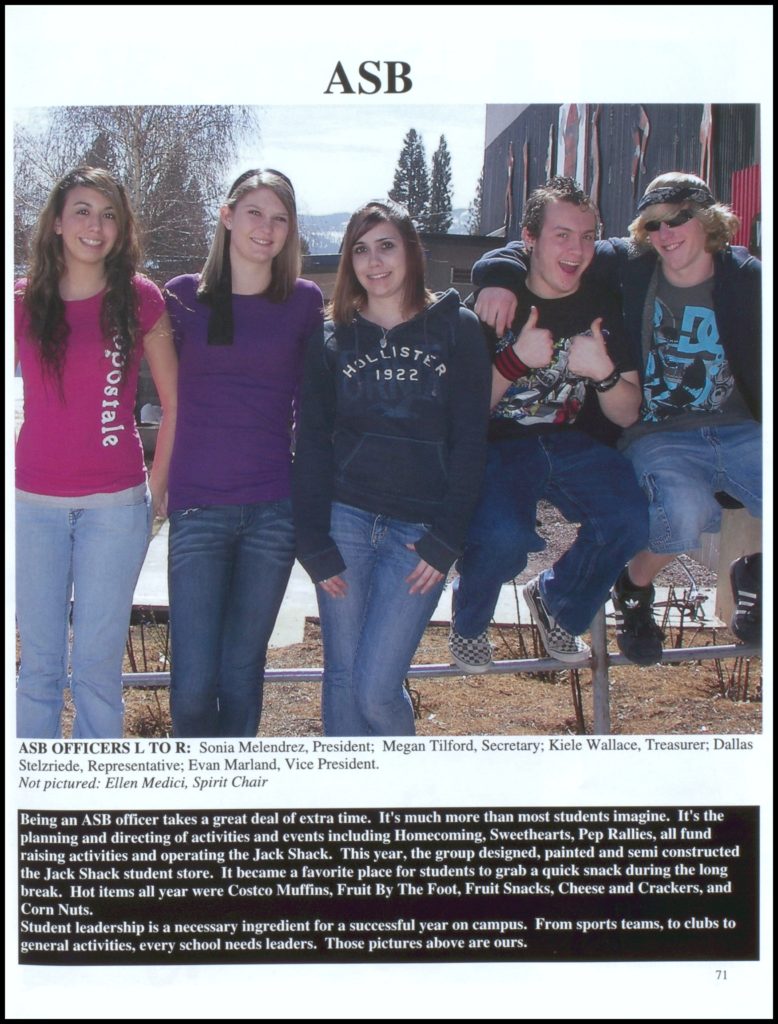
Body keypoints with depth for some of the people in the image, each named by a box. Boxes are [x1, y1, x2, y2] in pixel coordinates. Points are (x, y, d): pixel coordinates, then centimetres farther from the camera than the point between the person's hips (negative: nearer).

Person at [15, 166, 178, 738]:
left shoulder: (140, 298, -1)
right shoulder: (23, 302, 2)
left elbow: (175, 401, 4)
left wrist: (158, 486, 2)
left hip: (116, 506, -1)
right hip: (34, 504, 2)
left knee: (98, 663, 5)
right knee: (39, 663, 9)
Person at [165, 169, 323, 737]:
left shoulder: (304, 300, 5)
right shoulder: (184, 295, 5)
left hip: (273, 509, 0)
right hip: (197, 507, 0)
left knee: (241, 674, 8)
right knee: (192, 685, -4)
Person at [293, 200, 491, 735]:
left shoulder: (457, 329, 3)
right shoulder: (332, 339, 7)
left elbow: (470, 441, 0)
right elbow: (312, 444, 4)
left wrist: (444, 539, -7)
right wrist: (315, 545, -4)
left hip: (419, 530, -2)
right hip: (345, 519, 2)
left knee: (376, 689, -5)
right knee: (343, 678, 5)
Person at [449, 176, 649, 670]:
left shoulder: (603, 307, 4)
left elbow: (627, 415, 4)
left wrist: (604, 371, -17)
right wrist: (517, 359, -21)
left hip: (575, 444, 3)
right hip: (499, 446, -3)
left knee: (631, 521, -26)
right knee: (504, 535, -33)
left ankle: (558, 603, 8)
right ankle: (469, 623, 4)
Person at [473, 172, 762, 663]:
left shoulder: (747, 279, 2)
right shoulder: (629, 265, -1)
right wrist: (502, 273, -19)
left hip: (738, 433, 3)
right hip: (657, 434, -2)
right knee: (683, 512, -35)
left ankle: (755, 573, 17)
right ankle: (635, 587, 1)